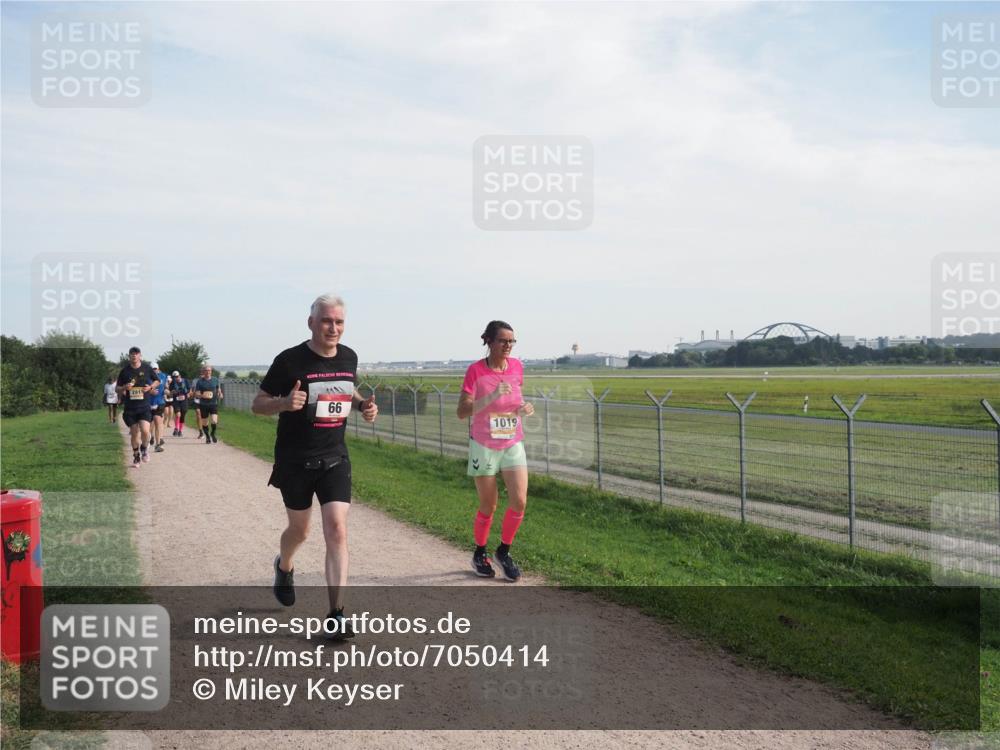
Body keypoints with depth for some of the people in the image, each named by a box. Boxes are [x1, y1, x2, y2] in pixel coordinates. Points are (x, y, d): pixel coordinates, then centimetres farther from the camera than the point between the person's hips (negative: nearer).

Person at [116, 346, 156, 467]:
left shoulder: (147, 368, 0)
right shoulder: (125, 371, 0)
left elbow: (157, 381, 15)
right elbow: (118, 389, 8)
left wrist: (150, 387, -6)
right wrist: (124, 388, -14)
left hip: (144, 406, -1)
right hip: (130, 407, 1)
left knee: (145, 431, -17)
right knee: (134, 433, 5)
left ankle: (144, 449, 13)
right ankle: (136, 457, 24)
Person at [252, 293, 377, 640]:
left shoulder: (349, 357, 2)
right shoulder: (290, 360, -13)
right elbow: (258, 404, -6)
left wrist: (364, 405, 0)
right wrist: (285, 403, -28)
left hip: (335, 459, 3)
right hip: (295, 462, -2)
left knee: (337, 530, -11)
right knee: (299, 530, 14)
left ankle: (336, 614, -7)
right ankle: (284, 566, 51)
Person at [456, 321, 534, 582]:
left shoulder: (517, 367, 0)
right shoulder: (475, 370, -13)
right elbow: (462, 411, -18)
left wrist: (524, 408, -5)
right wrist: (492, 396, -30)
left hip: (513, 444, 4)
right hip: (484, 445, -3)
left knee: (519, 501, -8)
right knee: (488, 506, 5)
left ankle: (504, 551, 14)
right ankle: (480, 554, 29)